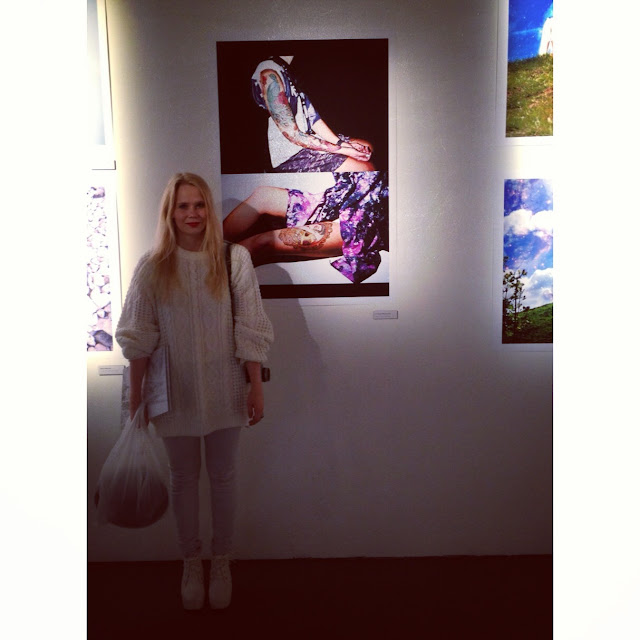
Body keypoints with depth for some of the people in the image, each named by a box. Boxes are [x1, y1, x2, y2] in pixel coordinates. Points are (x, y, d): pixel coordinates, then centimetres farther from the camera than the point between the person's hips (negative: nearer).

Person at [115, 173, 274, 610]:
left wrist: (257, 388, -7)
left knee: (222, 476, 13)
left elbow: (250, 330, -6)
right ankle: (191, 563, 36)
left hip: (224, 389, 0)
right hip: (175, 391, 1)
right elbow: (139, 339, -1)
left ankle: (221, 563, 34)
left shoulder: (234, 258, -6)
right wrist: (135, 397, 0)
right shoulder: (153, 268, -4)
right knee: (184, 478, 15)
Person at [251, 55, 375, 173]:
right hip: (290, 156, -11)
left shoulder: (285, 70, 13)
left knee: (367, 147, 14)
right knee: (366, 168, -17)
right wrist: (341, 149, -19)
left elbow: (312, 116, 9)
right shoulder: (269, 74, -19)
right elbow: (293, 134, -22)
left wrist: (341, 142, -4)